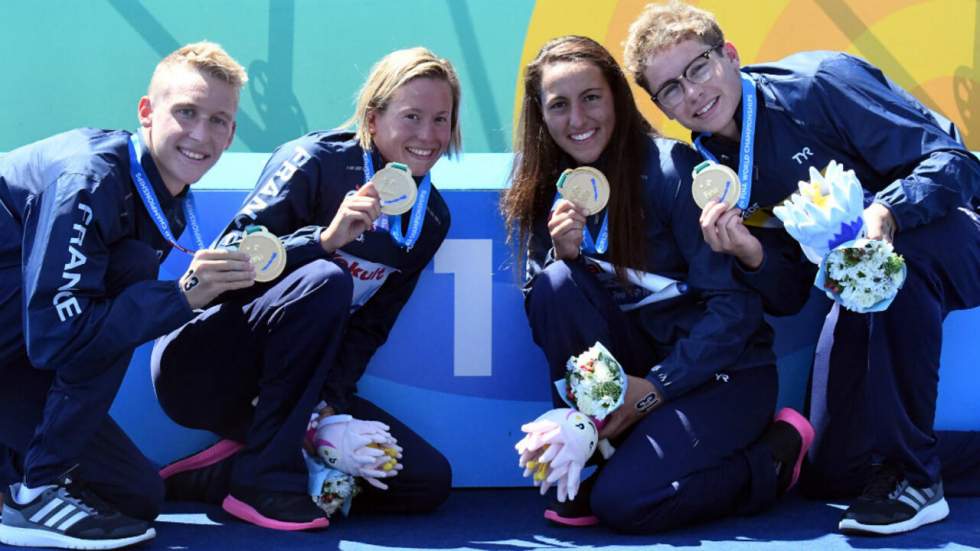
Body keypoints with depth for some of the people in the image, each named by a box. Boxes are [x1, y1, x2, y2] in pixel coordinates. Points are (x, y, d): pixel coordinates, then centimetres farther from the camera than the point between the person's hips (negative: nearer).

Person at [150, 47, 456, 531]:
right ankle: (265, 473, -23)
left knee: (430, 480, -8)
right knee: (325, 282, -33)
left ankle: (215, 475, -5)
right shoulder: (315, 162, -12)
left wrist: (330, 399, -14)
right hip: (203, 368, -6)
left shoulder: (431, 218, 6)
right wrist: (324, 239, -34)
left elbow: (371, 326, 4)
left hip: (286, 385, 6)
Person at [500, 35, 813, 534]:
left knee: (623, 501, -25)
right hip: (636, 363, 5)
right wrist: (561, 254, -20)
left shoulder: (671, 168, -16)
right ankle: (591, 464, -9)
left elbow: (735, 303, -18)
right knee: (558, 282, -21)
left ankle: (773, 456, 2)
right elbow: (544, 315, -1)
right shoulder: (551, 191, 0)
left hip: (722, 368, -5)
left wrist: (655, 387, -20)